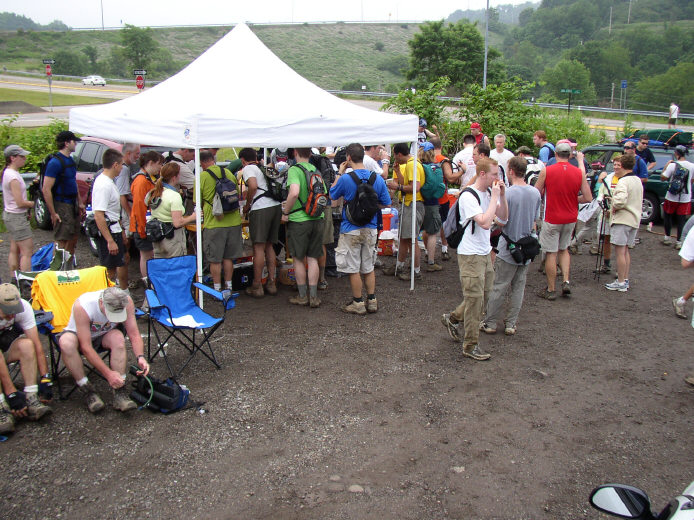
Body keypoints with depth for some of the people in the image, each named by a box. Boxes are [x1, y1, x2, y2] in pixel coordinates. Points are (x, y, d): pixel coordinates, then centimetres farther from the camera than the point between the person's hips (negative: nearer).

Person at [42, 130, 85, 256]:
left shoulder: (70, 160, 12)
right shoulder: (55, 162, -16)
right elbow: (46, 189, -21)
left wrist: (80, 203, 19)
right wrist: (53, 213, -22)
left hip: (73, 204, 9)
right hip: (62, 205, -9)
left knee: (73, 239, 16)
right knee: (62, 241, -7)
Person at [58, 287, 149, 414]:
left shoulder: (126, 301, -26)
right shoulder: (82, 306, -35)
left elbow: (134, 334, -19)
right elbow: (86, 347, -34)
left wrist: (140, 357, -37)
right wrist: (108, 373, -39)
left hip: (103, 336, 2)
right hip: (79, 335, -2)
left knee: (118, 338, -32)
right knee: (66, 342, -36)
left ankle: (120, 392, -27)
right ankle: (87, 390, -22)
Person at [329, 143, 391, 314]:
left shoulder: (345, 179, -16)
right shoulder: (378, 179, -4)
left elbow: (332, 195, 1)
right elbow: (386, 204, 4)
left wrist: (339, 173, 6)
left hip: (351, 230, -4)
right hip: (370, 229, 4)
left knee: (353, 268, 6)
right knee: (368, 267, 16)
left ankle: (358, 303, 12)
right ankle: (372, 301, 20)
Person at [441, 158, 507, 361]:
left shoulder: (489, 192, 8)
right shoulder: (468, 196, -18)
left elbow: (503, 217, 10)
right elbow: (485, 222, -28)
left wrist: (502, 195, -3)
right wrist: (495, 197, -20)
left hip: (485, 253, 9)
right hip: (471, 254, -9)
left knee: (483, 297, 15)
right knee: (475, 298, -3)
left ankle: (453, 318, 37)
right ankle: (470, 346, 9)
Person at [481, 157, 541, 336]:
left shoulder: (508, 193, -17)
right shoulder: (536, 193, 2)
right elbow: (534, 222, 9)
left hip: (508, 250, -5)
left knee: (499, 288, 4)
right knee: (518, 288, 13)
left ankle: (490, 323, 12)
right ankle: (511, 324, 19)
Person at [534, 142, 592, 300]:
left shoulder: (546, 171, -12)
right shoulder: (579, 173, -4)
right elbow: (588, 198, -2)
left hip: (552, 219, -4)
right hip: (571, 219, 4)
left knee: (551, 254, 4)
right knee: (564, 249, 23)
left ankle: (551, 290, 11)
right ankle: (566, 282, 12)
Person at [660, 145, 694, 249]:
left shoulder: (672, 165, -13)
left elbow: (663, 178, -7)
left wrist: (666, 166, 2)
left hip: (672, 197, -2)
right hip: (686, 198, 2)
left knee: (668, 216, 17)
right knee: (681, 220, 6)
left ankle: (667, 237, 21)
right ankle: (679, 241, 7)